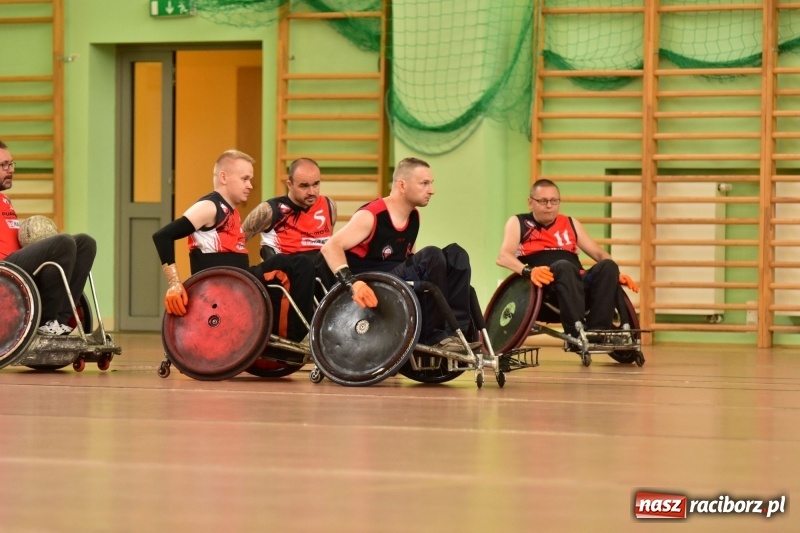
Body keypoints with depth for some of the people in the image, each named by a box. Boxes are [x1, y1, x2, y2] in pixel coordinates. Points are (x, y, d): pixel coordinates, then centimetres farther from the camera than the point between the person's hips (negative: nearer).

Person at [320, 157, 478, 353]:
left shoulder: (413, 217, 9)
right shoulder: (371, 216, -16)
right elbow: (330, 247, -25)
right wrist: (351, 282, -39)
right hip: (369, 289, -8)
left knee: (456, 256, -6)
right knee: (432, 257, -26)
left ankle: (455, 332, -14)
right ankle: (434, 337, -19)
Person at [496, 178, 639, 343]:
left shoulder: (571, 224, 26)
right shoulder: (518, 223, 13)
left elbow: (599, 254, 22)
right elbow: (504, 257, -4)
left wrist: (616, 274, -1)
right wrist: (528, 271, -25)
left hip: (578, 284, 5)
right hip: (542, 289, -4)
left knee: (608, 266, -24)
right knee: (563, 266, -36)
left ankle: (597, 330, -36)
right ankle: (576, 332, -51)